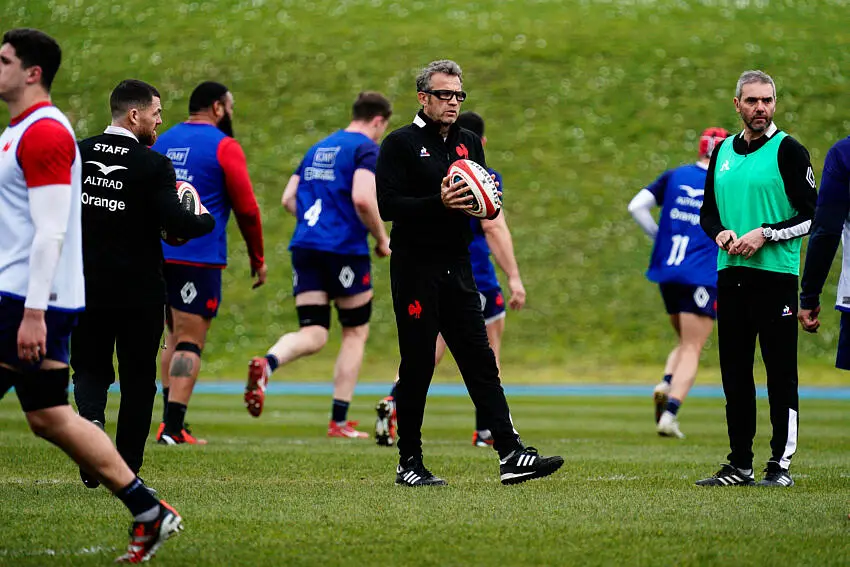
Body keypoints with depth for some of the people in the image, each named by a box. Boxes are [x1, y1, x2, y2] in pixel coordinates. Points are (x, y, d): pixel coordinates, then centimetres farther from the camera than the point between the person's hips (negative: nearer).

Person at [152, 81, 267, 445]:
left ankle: (170, 421, 16)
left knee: (175, 336, 17)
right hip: (198, 258, -6)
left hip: (157, 254, 6)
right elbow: (246, 208, -5)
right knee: (189, 343, -6)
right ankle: (172, 429, -14)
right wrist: (258, 258, 7)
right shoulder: (224, 146, -4)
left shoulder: (162, 142, 15)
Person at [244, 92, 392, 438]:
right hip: (345, 250, -6)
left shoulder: (318, 149, 19)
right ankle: (339, 422, 9)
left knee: (312, 335, 2)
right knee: (355, 332, 10)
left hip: (304, 247, 6)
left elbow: (288, 198, 17)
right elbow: (363, 199, -20)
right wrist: (381, 239, -7)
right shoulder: (366, 149, -5)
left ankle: (267, 364, -31)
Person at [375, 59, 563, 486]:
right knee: (417, 366, -1)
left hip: (457, 268, 6)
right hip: (415, 269, -6)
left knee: (480, 361, 0)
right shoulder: (401, 144, -4)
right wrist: (439, 203, -25)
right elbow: (387, 205, -14)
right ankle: (408, 463, 8)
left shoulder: (469, 143, 15)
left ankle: (511, 455, -6)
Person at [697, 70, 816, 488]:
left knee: (781, 374, -4)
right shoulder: (723, 152, 14)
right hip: (730, 276, 6)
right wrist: (720, 233, -2)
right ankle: (739, 464, 13)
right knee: (735, 374, 8)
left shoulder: (787, 151, -3)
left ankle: (781, 464, -1)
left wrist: (765, 234, -15)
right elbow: (708, 212, 19)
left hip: (775, 276, -6)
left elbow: (812, 215, -6)